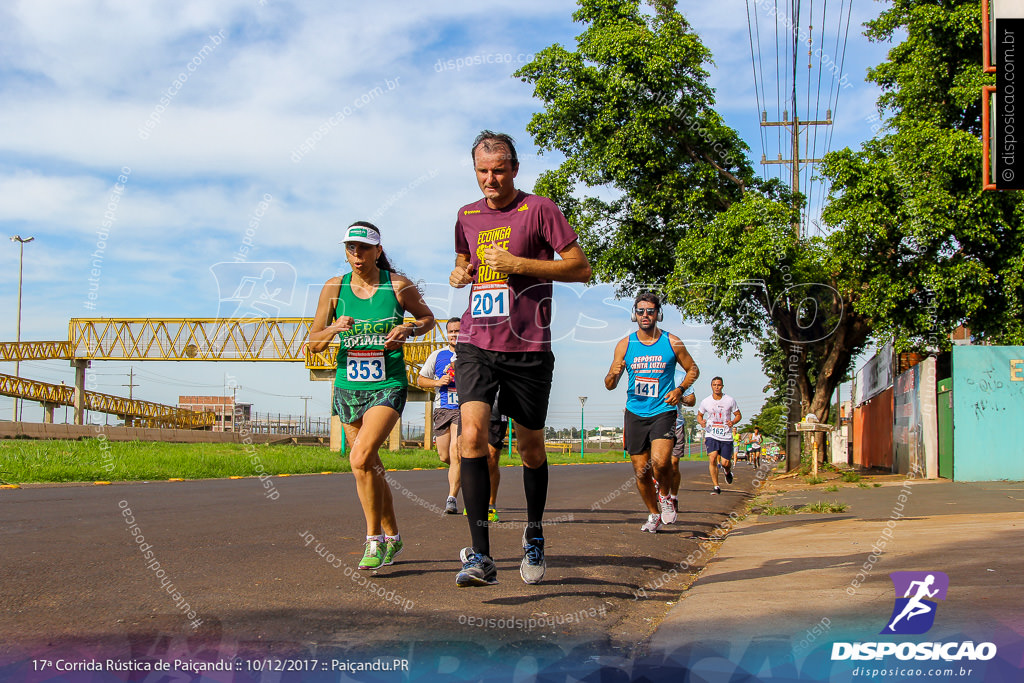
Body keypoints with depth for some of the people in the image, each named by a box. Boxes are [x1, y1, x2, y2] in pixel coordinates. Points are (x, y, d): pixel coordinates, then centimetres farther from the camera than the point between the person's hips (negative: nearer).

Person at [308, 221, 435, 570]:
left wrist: (409, 329, -12)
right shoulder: (334, 288, 0)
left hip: (388, 386, -4)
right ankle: (392, 537, 30)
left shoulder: (398, 285, -6)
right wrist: (334, 329, -19)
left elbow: (428, 318, 10)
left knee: (361, 458, -21)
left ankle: (375, 541, -7)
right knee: (371, 468, 12)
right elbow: (314, 343, 3)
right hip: (348, 388, 4)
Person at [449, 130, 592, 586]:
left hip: (527, 348, -3)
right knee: (472, 435, -17)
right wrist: (458, 273, 6)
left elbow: (581, 267, -6)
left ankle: (534, 535, 35)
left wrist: (518, 264, -14)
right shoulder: (467, 216, 13)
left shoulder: (538, 209, -2)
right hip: (476, 344, 3)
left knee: (531, 447, 10)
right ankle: (480, 557, -17)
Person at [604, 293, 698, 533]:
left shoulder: (672, 342, 0)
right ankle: (654, 514, 26)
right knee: (641, 470, 4)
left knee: (660, 461, -23)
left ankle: (665, 496, 8)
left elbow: (693, 369, 13)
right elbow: (610, 385, 2)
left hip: (663, 411, -2)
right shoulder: (625, 345, 2)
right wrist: (614, 374, -22)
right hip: (635, 413, 2)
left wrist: (680, 389, -5)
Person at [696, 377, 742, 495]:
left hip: (726, 436, 0)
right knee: (712, 458, -18)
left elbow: (738, 415, 7)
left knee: (725, 463, -2)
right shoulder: (705, 402, 1)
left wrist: (733, 422, -15)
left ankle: (728, 471, 38)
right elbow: (699, 415, 15)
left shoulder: (730, 400, -2)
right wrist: (701, 421, -8)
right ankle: (716, 486, -9)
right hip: (711, 435, 0)